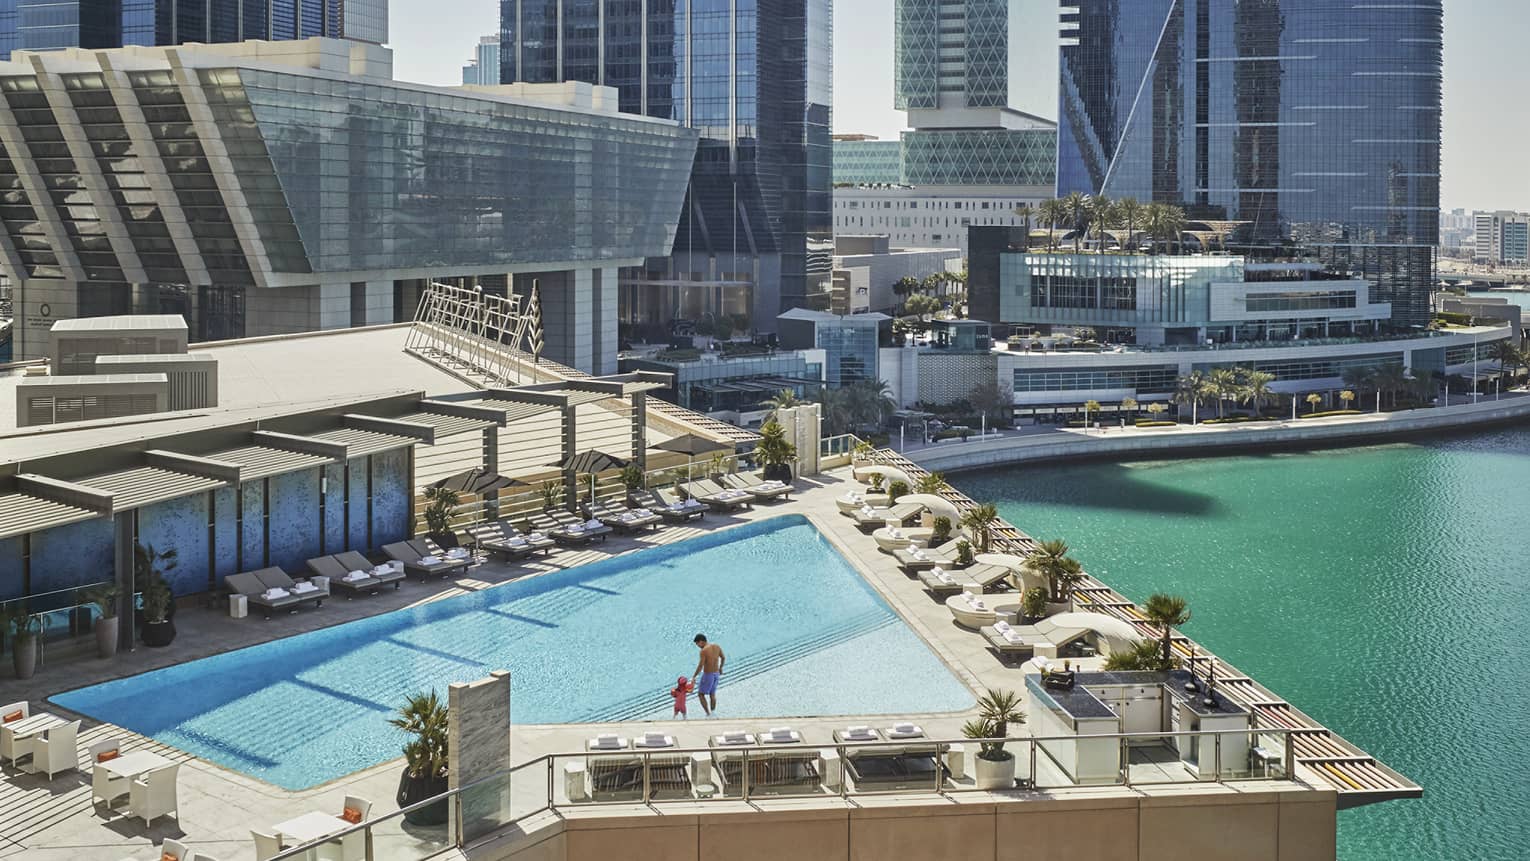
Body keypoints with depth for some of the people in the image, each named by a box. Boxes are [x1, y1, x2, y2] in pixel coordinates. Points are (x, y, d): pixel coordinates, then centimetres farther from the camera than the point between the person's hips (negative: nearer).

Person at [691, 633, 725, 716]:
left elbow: (700, 666, -24)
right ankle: (713, 714, 28)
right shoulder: (717, 646, -1)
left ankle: (708, 714, 6)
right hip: (716, 674, 7)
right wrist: (720, 667, 30)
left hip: (708, 675, -7)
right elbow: (723, 657, 14)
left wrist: (694, 677, -14)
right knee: (712, 695, 20)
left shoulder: (704, 651, -23)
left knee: (701, 694, 10)